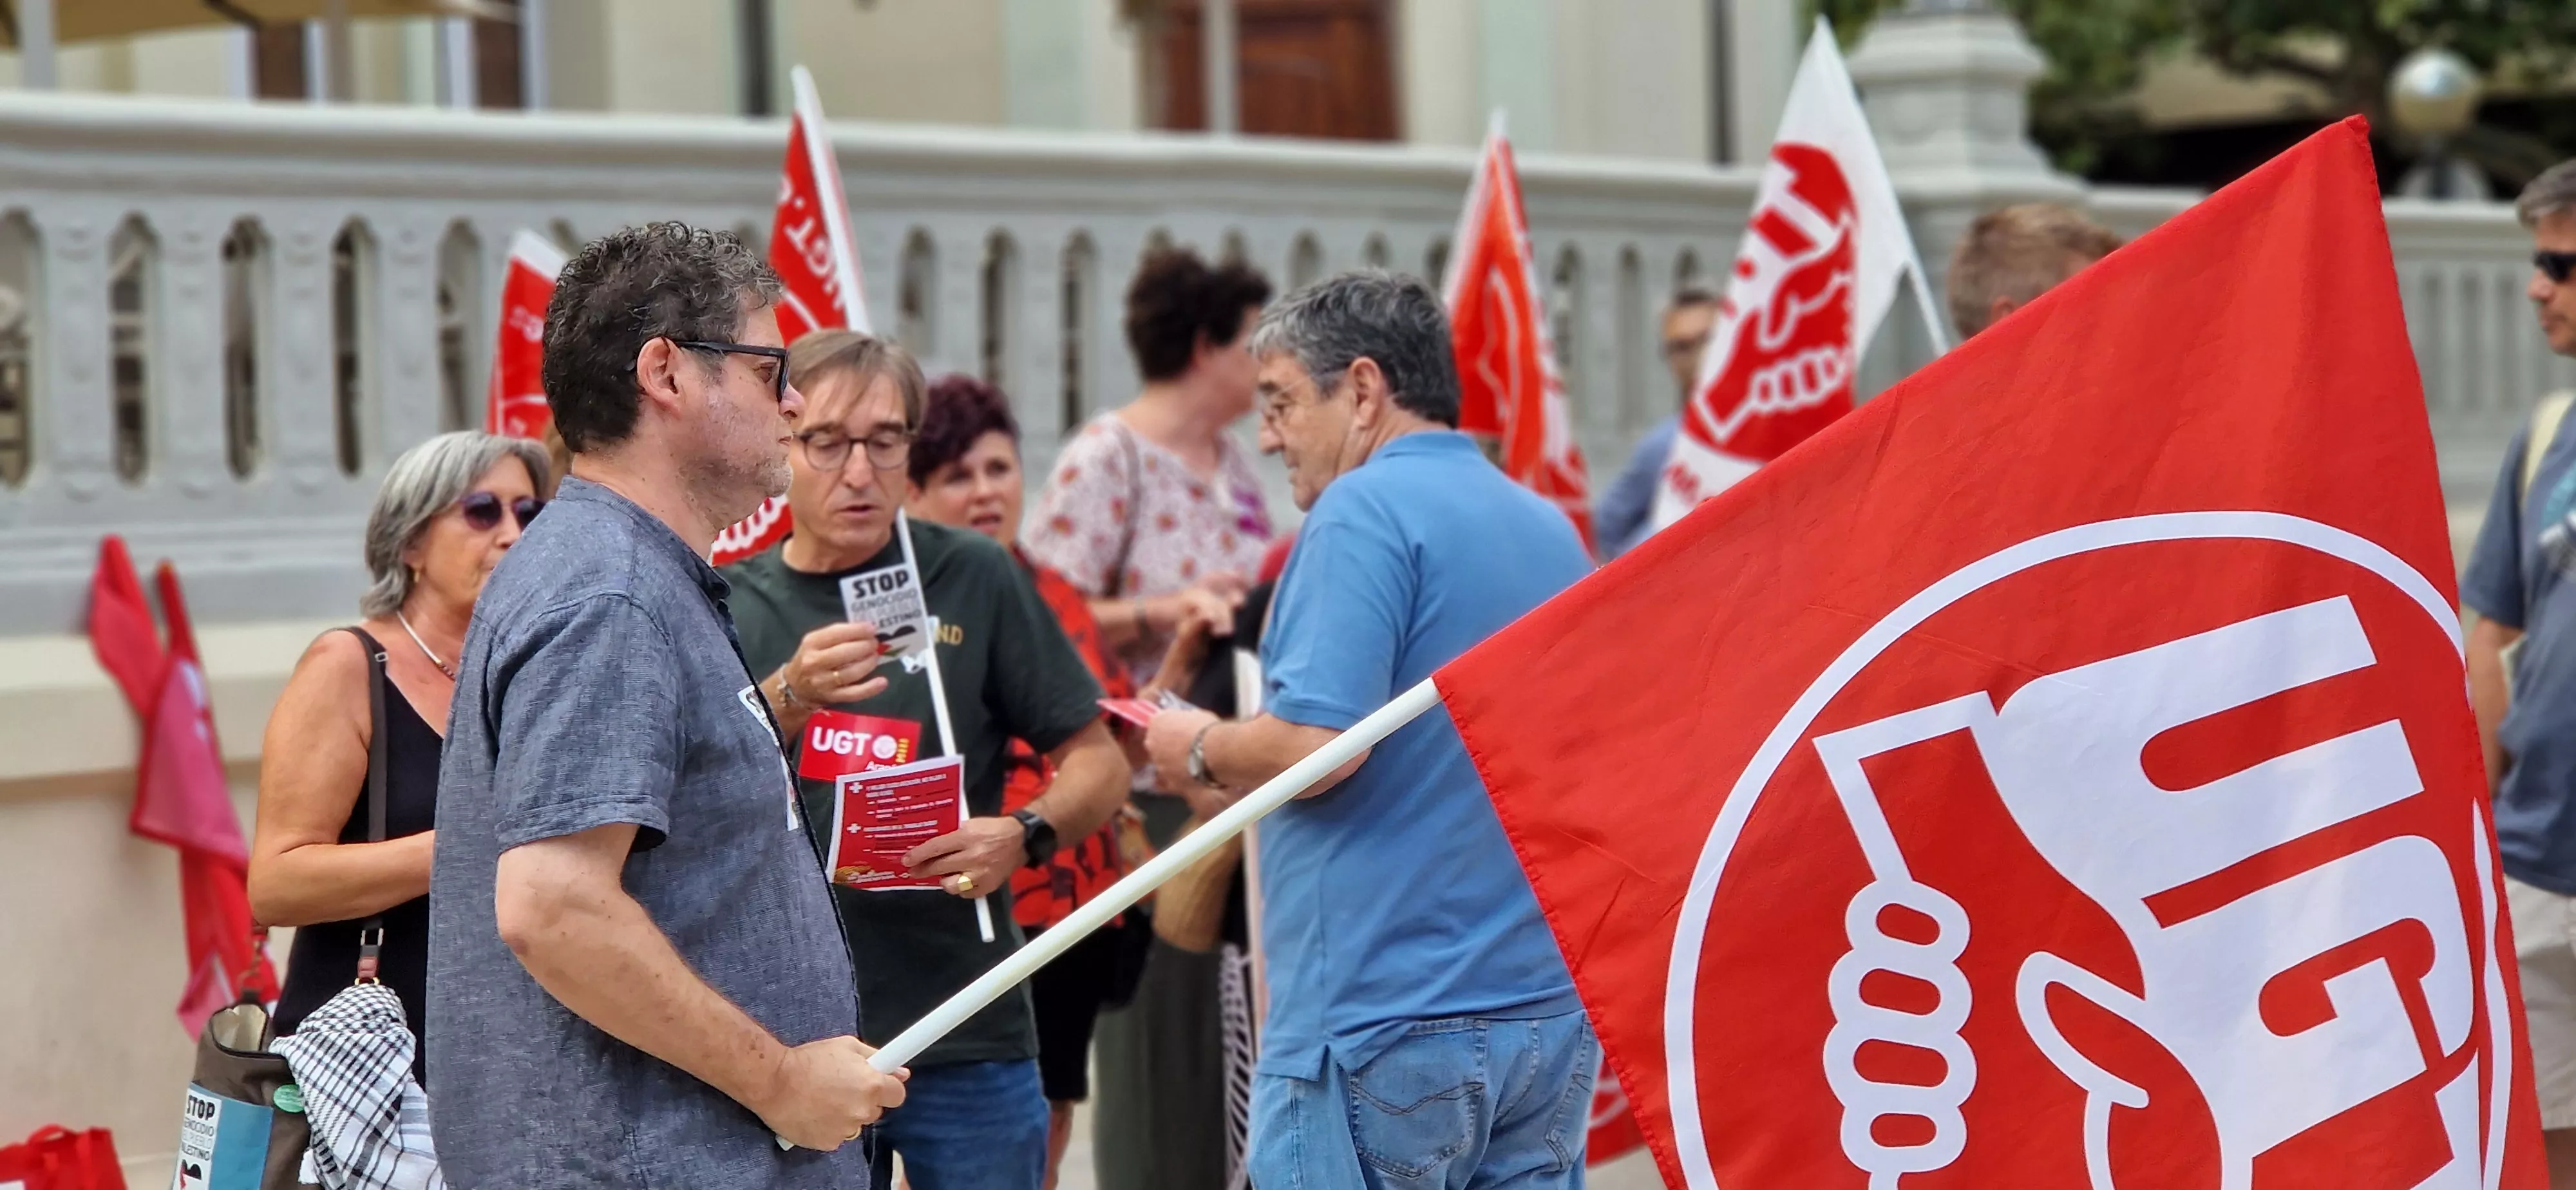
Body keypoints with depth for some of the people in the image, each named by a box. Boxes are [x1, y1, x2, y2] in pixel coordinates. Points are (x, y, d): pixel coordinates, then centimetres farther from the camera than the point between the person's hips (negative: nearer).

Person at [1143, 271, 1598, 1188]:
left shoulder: (1366, 509, -11)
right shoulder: (1548, 527, 14)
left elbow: (1315, 743, -21)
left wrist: (1202, 754, -1)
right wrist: (1247, 786, 25)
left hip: (1383, 1024, -8)